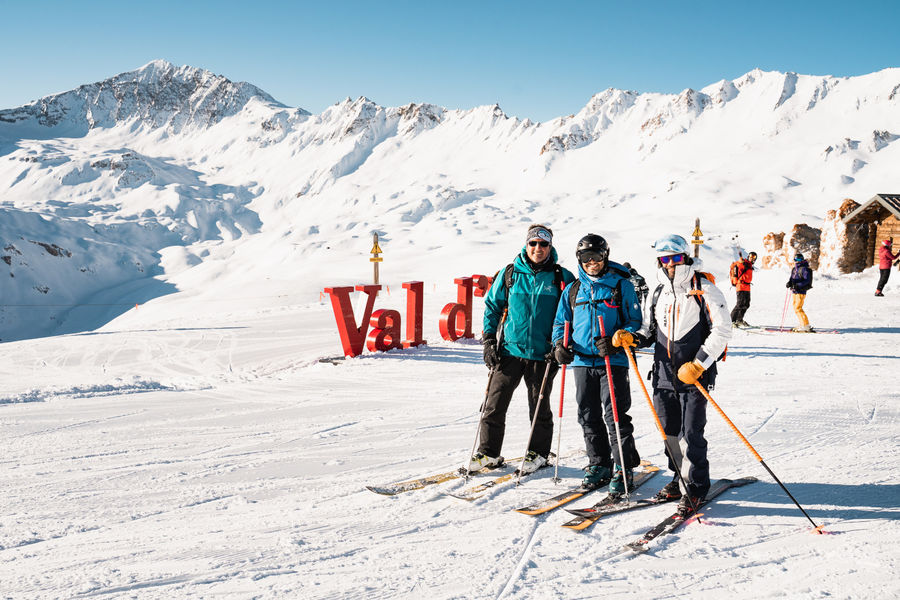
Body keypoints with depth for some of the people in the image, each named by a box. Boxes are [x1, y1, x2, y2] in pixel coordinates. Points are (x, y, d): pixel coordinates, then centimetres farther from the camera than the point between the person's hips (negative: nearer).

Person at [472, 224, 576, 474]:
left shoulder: (561, 277, 0)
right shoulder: (510, 274, 4)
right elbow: (492, 305, 12)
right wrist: (488, 338, 4)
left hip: (542, 353, -1)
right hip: (510, 349, 1)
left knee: (539, 407, 9)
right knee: (494, 404, 1)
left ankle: (538, 453, 26)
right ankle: (488, 453, 15)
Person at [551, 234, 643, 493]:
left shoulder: (621, 286, 3)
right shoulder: (572, 290, 14)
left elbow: (634, 321, 2)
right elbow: (561, 322, 21)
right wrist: (560, 344, 1)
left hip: (613, 361, -4)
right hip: (582, 360, 4)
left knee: (615, 415, -8)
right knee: (589, 416, 8)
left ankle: (623, 468, 2)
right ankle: (598, 464, 21)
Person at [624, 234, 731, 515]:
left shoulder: (705, 290, -5)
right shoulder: (660, 293, 14)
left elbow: (722, 331, -9)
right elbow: (650, 330, 22)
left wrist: (698, 365, -16)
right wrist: (632, 338, 0)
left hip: (694, 375, -6)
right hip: (664, 374, 6)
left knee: (691, 433, -6)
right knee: (669, 431, 11)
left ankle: (695, 486, 8)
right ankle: (680, 476, 27)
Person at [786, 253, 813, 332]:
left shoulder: (804, 269, -10)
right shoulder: (794, 269, 16)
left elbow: (807, 280, -16)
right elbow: (792, 278, 20)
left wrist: (798, 285, -26)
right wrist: (789, 283, -3)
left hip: (801, 292, -9)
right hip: (795, 291, 9)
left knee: (798, 308, -13)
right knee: (796, 308, 11)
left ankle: (806, 326, -10)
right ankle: (802, 325, 19)